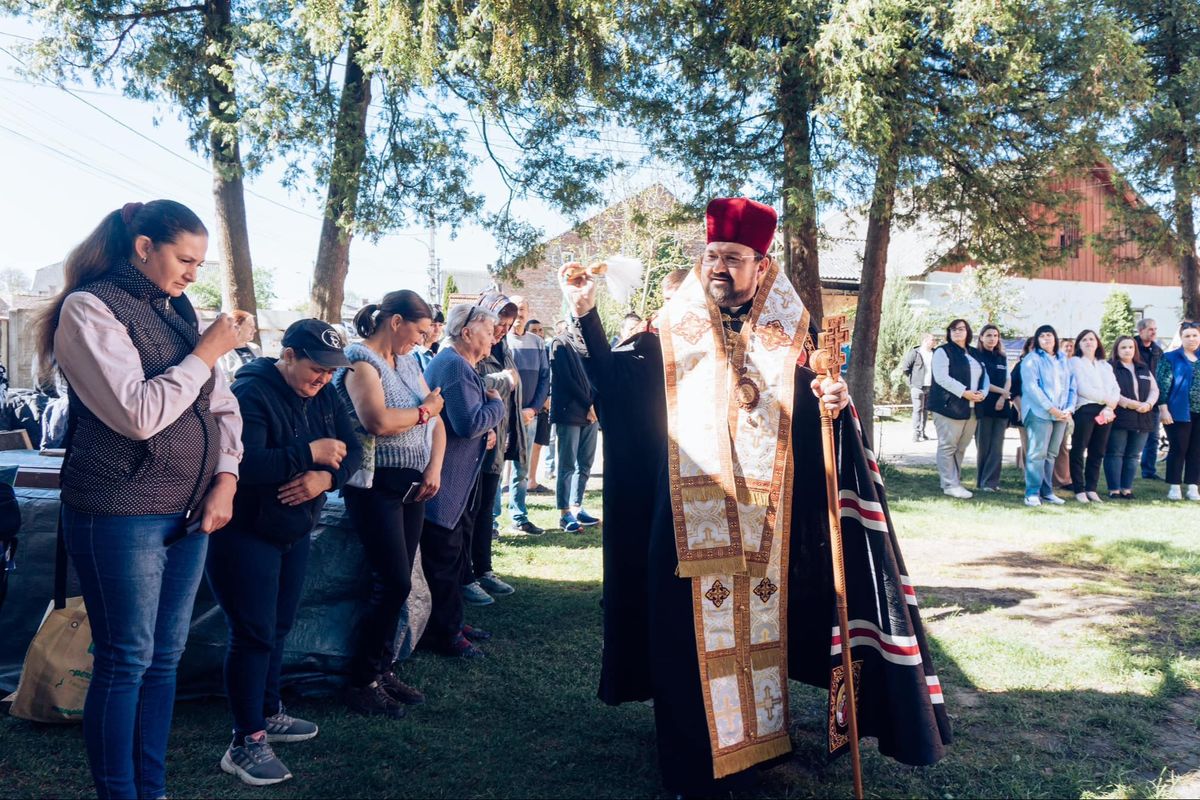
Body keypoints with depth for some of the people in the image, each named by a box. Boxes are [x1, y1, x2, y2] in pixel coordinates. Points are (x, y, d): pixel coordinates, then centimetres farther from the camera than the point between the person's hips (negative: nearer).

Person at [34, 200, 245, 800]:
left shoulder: (178, 311, 12)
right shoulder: (90, 308, -9)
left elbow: (221, 404, 14)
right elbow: (138, 413, -20)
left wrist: (226, 477, 0)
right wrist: (208, 352, -14)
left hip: (189, 512, 7)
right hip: (120, 516, -7)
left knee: (165, 656, 13)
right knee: (126, 661, 2)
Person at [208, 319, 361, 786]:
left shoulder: (323, 395, 5)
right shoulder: (251, 393, -20)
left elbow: (352, 450, 0)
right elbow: (246, 464, -33)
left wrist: (325, 477, -19)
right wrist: (309, 454, -31)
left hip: (294, 532, 8)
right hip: (245, 535, -7)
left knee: (279, 627, 15)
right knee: (254, 634, -6)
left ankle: (268, 713, 32)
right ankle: (246, 743, 3)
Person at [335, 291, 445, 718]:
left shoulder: (407, 363, 14)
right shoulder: (361, 360, -10)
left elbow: (435, 421, 13)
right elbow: (378, 422, -25)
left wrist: (434, 469, -2)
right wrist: (423, 410, -9)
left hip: (412, 485, 8)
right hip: (376, 485, -8)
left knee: (397, 583, 9)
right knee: (393, 583, -9)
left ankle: (383, 670, 19)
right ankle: (362, 683, 3)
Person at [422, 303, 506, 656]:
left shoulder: (449, 361, 16)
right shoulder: (455, 366, -19)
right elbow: (469, 423, -27)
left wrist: (489, 409, 6)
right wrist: (496, 403, -11)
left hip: (453, 482, 11)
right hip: (446, 483, -11)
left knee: (451, 557, 19)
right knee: (444, 558, -1)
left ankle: (450, 623, 30)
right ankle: (443, 634, 9)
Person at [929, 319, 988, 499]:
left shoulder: (975, 354, 20)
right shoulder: (943, 352, -2)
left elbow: (984, 376, 20)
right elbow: (942, 378, -13)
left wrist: (983, 392, -2)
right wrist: (964, 393, -18)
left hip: (971, 409, 7)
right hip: (949, 407, -6)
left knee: (960, 448, 10)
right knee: (947, 447, -6)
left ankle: (955, 481, 17)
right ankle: (950, 485, -4)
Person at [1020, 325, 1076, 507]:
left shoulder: (1064, 360, 17)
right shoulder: (1032, 359, 0)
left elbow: (1072, 386, 15)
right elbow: (1031, 386, -10)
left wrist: (1069, 408, -1)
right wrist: (1050, 408, -16)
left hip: (1062, 414, 6)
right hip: (1039, 413, -5)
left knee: (1051, 454, 8)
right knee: (1037, 453, -9)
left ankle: (1047, 491, 13)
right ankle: (1032, 493, -9)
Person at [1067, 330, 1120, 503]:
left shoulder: (1106, 366, 23)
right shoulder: (1075, 362, 6)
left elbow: (1115, 389, 12)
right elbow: (1082, 388, -7)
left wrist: (1110, 406, -6)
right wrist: (1106, 398, -7)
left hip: (1106, 411, 5)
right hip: (1084, 409, -5)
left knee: (1097, 452, 5)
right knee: (1079, 450, -6)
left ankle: (1092, 489, 9)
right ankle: (1079, 490, -3)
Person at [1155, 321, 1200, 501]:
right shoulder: (1170, 358, 0)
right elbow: (1163, 384, -5)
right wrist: (1163, 410, -11)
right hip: (1179, 412, -4)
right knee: (1178, 449, -1)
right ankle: (1174, 487, 7)